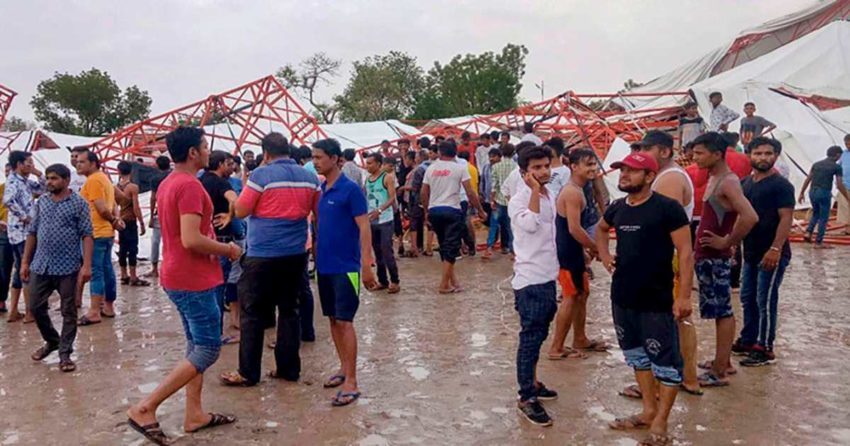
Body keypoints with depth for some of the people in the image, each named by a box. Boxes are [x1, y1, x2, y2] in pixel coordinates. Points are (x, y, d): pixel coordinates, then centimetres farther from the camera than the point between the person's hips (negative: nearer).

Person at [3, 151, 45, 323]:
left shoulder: (25, 181, 13)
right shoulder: (13, 180, -13)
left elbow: (43, 190, 23)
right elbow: (7, 200, -31)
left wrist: (39, 174, 8)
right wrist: (23, 216, -21)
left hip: (23, 232, 10)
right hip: (23, 232, -10)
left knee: (21, 270, 14)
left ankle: (13, 311, 19)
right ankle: (30, 313, 0)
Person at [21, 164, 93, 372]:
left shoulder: (79, 203, -4)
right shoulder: (41, 202, 9)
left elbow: (87, 235, -8)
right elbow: (32, 233, 13)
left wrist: (86, 265, -15)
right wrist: (25, 261, 10)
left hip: (68, 268, -5)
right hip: (41, 266, 5)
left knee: (68, 312, 3)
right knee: (36, 307, 10)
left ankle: (65, 354, 13)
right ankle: (51, 341, 33)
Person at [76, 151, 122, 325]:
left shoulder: (93, 180, -13)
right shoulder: (103, 178, 19)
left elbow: (102, 208, -20)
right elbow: (113, 205, 19)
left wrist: (113, 221, -4)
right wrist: (116, 219, 3)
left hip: (95, 233, -10)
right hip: (106, 232, 10)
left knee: (95, 272, -8)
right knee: (106, 269, 12)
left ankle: (94, 311, -7)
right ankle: (108, 306, 18)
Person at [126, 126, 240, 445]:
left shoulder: (168, 183, 12)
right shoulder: (190, 185, -20)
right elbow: (191, 240, -27)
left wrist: (216, 244, 15)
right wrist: (227, 249, -13)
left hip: (179, 277, 10)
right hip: (194, 280, -10)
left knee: (196, 346, 16)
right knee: (207, 350, -3)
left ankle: (194, 414, 22)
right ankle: (145, 408, -2)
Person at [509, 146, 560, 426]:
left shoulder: (550, 197, 11)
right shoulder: (519, 200, -14)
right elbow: (530, 224, -34)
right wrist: (535, 190, -26)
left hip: (548, 278, 8)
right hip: (530, 281, -8)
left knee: (539, 335, 17)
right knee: (530, 338, -4)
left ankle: (532, 382, 31)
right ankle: (526, 398, 3)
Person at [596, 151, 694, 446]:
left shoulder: (667, 208, -14)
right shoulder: (617, 208, 5)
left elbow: (685, 252, -15)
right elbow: (601, 229, 28)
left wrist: (684, 295, -19)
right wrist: (605, 256, 11)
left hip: (656, 300, -7)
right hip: (622, 297, 7)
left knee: (665, 360, 2)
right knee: (636, 354, 18)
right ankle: (649, 410, 33)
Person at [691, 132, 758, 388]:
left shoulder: (728, 182, -17)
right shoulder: (714, 179, 12)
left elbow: (750, 217, -30)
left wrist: (728, 242, -20)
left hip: (715, 258, -10)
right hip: (707, 256, 10)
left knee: (722, 312, -3)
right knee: (721, 311, 17)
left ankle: (719, 373, 4)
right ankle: (723, 362, 28)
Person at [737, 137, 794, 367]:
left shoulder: (781, 185, -11)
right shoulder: (745, 183, 11)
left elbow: (786, 218, -17)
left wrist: (775, 249, -25)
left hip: (772, 254, -8)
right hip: (751, 252, 8)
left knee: (766, 301, -3)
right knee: (747, 298, 14)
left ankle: (765, 349, 5)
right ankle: (747, 340, 27)